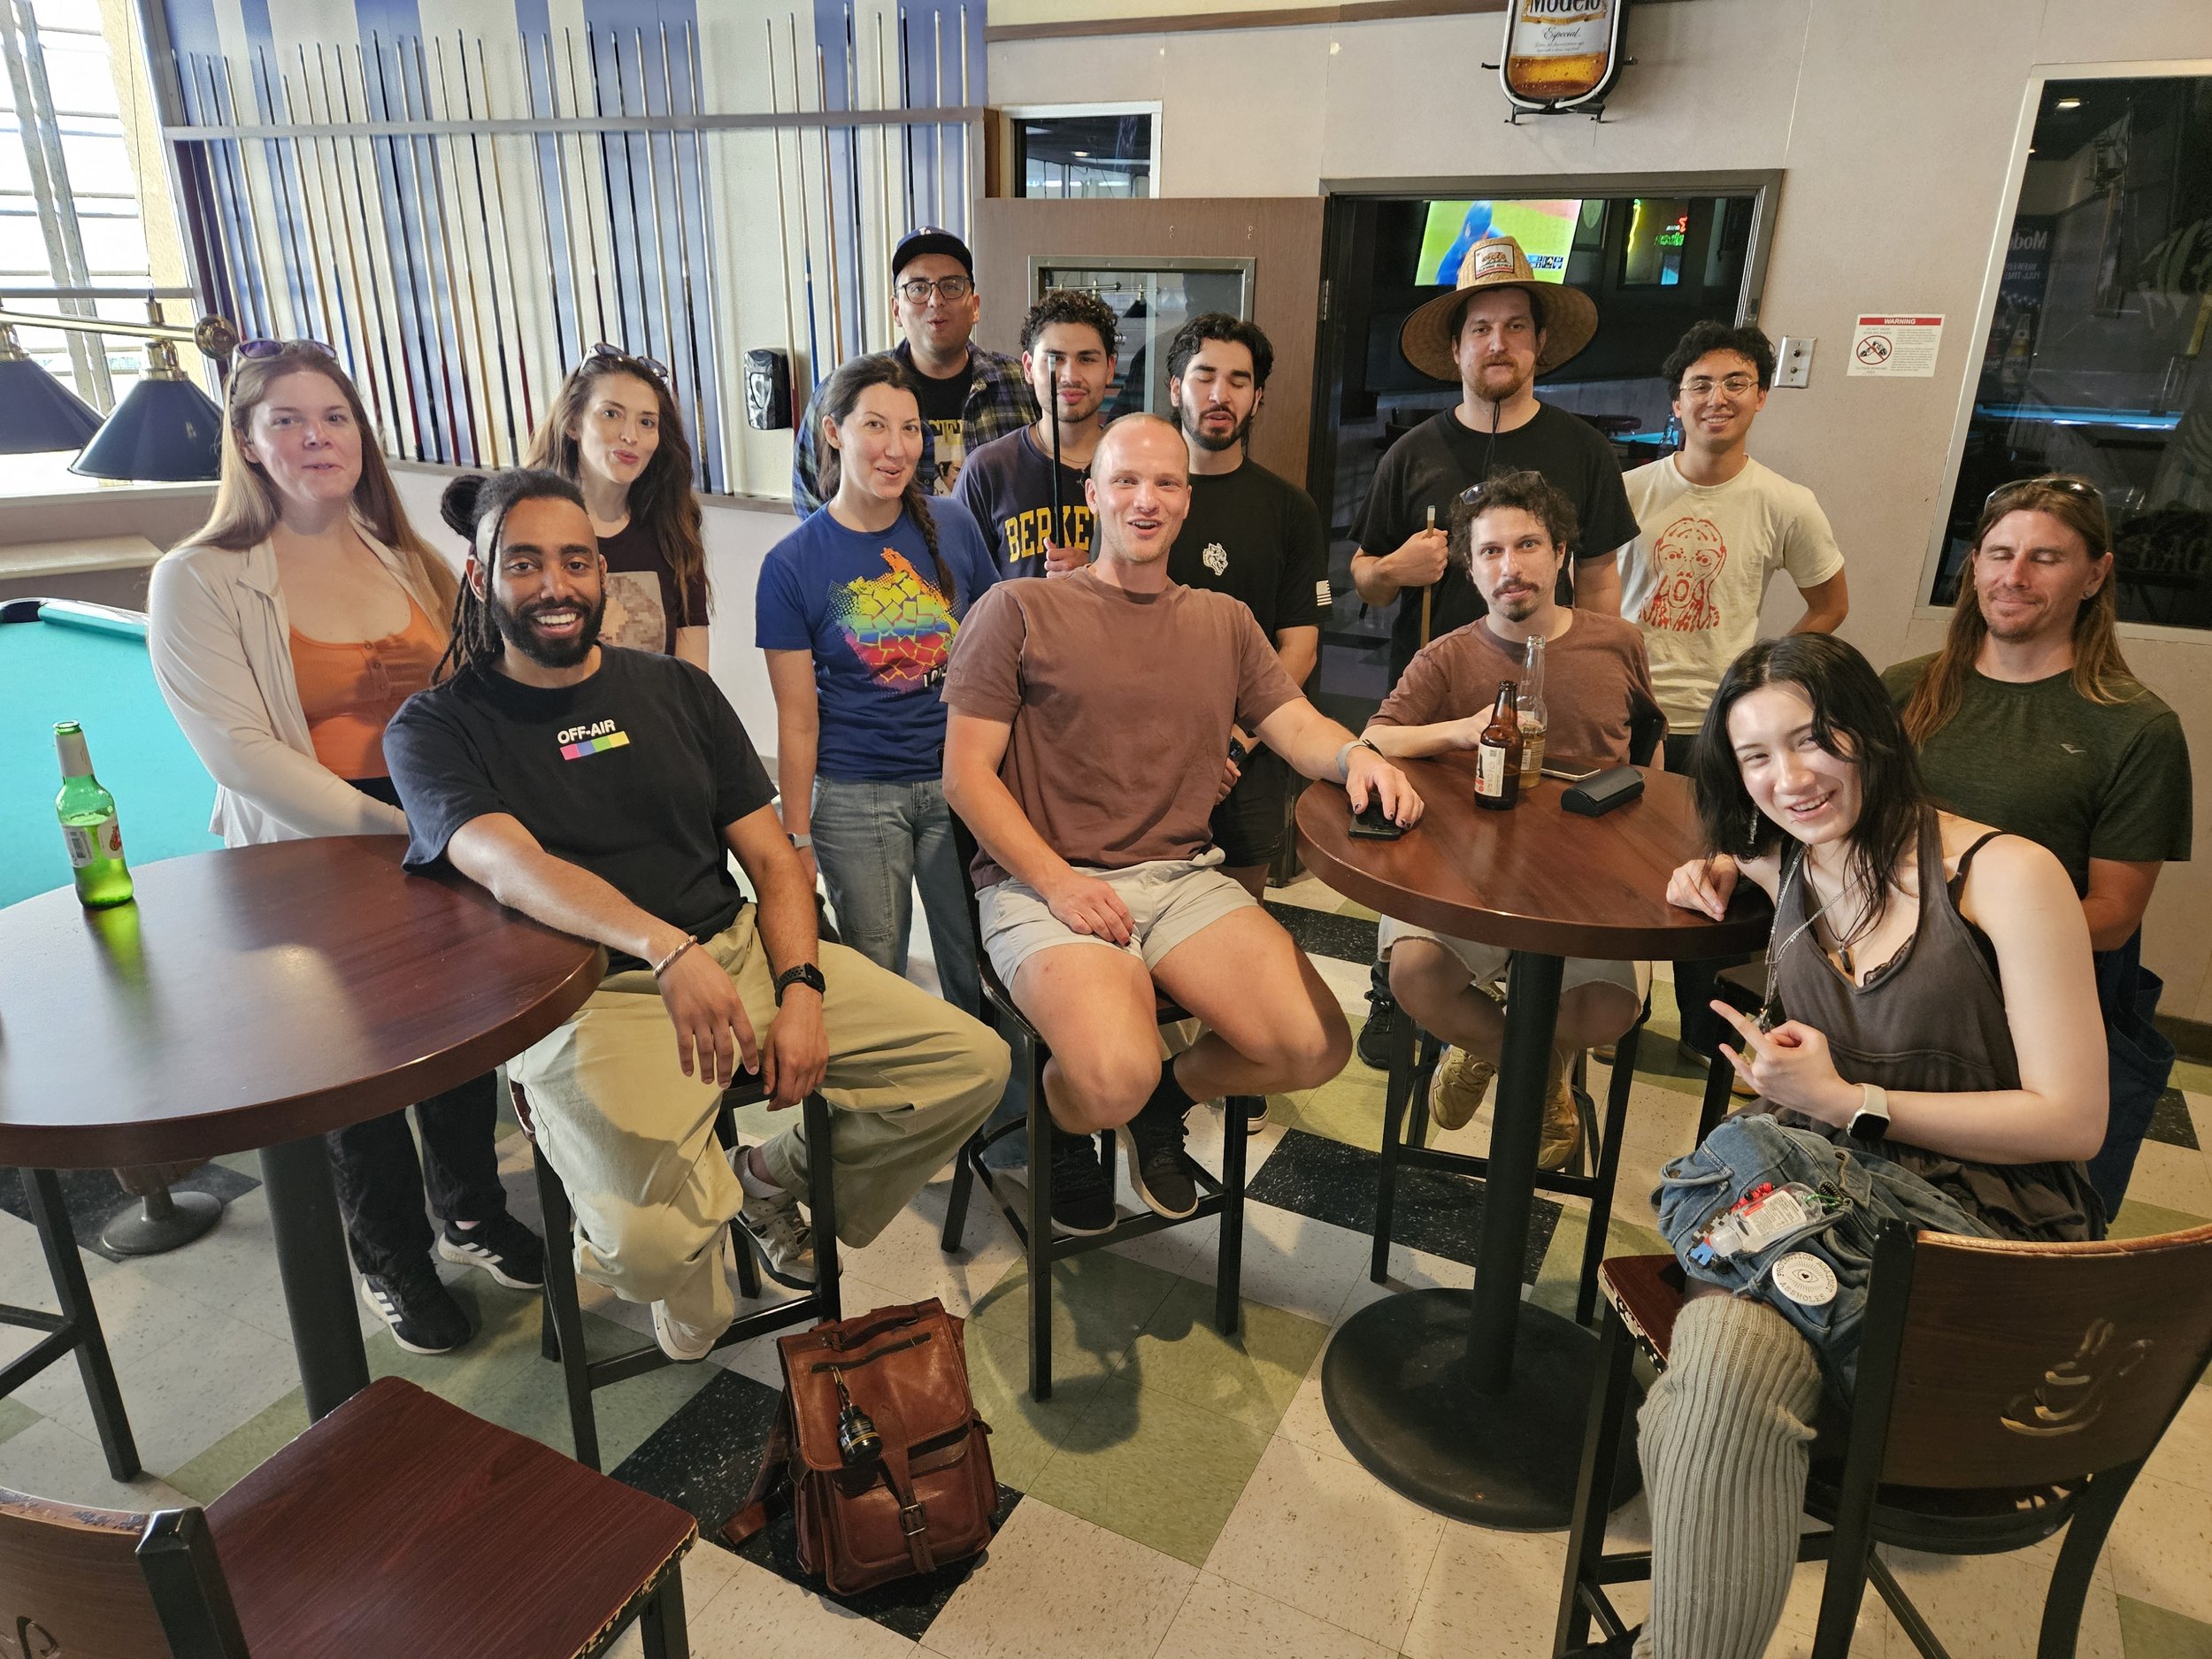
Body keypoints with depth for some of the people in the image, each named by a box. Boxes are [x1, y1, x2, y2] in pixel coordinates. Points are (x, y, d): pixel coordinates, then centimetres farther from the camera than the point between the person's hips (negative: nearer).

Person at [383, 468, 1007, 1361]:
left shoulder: (674, 688, 14)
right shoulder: (437, 728, 1)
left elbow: (772, 859, 10)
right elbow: (511, 866, -20)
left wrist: (801, 991, -7)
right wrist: (666, 947, -38)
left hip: (742, 952, 5)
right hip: (587, 998, -4)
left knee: (974, 1063, -7)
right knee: (651, 1242, -30)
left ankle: (771, 1179, 19)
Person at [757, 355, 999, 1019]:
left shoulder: (952, 528, 1)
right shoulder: (792, 564, -6)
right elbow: (797, 718, -4)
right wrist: (797, 837, -4)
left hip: (959, 781, 2)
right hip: (854, 798, -2)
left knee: (976, 970, 11)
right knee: (873, 979, 10)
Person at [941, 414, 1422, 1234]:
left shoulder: (1224, 622, 19)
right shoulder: (1018, 610, 3)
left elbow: (1298, 726, 10)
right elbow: (966, 772, -2)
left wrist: (1355, 753, -15)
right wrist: (1058, 881, -14)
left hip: (1184, 878, 5)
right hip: (1043, 882, -4)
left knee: (1318, 1049, -16)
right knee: (1114, 1079, -29)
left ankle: (1164, 1102, 16)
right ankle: (1063, 1120, 11)